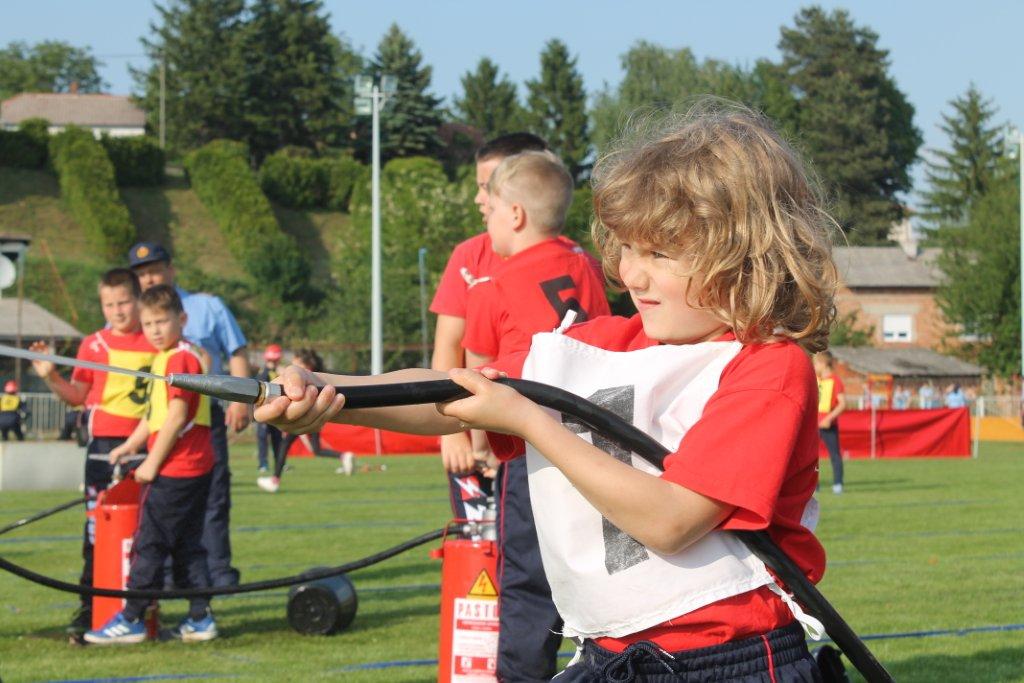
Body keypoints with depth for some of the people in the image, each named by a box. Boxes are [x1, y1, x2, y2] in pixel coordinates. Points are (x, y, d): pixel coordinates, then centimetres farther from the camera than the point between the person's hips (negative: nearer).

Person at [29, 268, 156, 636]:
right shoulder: (93, 345, 3)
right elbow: (78, 396, 6)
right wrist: (51, 377, -9)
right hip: (103, 443, 0)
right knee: (97, 526, -1)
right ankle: (89, 608, 3)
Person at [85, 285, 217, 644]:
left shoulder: (180, 358, -14)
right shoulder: (164, 358, 17)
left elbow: (177, 416, -20)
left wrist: (152, 462, -17)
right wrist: (130, 445, 19)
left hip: (175, 468, -10)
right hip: (195, 467, 10)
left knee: (150, 541, -5)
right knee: (187, 544, 11)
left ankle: (131, 620, -1)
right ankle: (200, 618, 12)